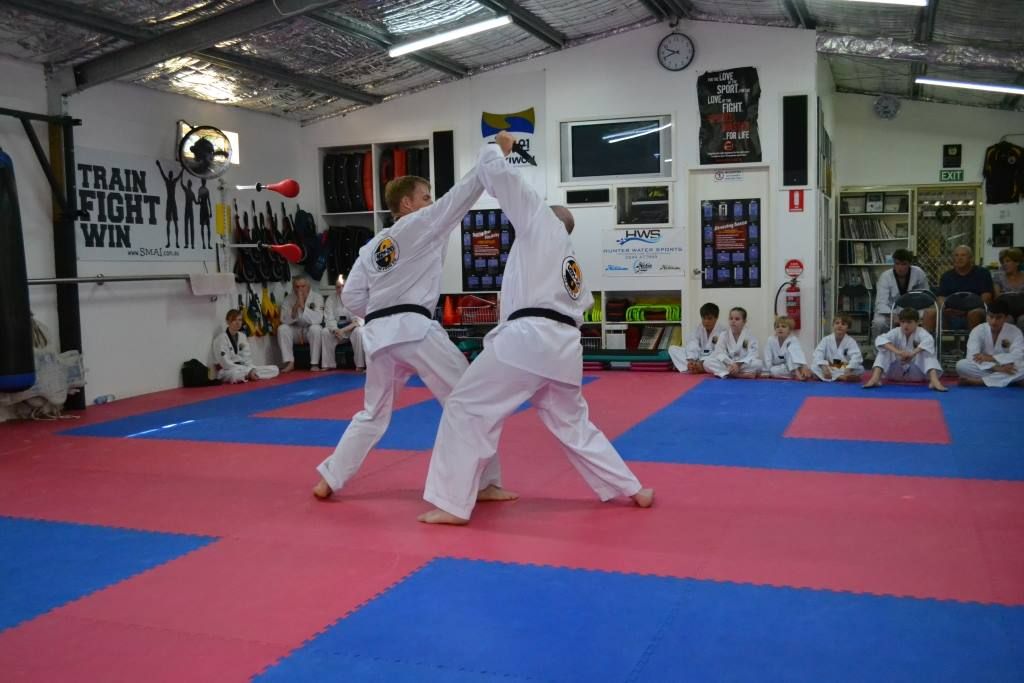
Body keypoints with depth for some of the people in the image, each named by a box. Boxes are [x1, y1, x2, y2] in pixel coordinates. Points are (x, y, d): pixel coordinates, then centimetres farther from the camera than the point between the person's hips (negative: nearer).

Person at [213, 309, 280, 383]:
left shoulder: (242, 336, 10)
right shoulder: (220, 338, -11)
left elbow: (247, 358, 7)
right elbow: (225, 363, -18)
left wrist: (251, 370, -16)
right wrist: (249, 370, -22)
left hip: (243, 369, 7)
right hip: (227, 371, -7)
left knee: (274, 369, -5)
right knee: (236, 374, -45)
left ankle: (248, 375, -16)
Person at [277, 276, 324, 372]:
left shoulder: (316, 297, -14)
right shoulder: (289, 299, -6)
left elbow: (318, 319, -26)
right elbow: (284, 320, -14)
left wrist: (303, 306, -34)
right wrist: (295, 307, -29)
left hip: (310, 330, -3)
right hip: (296, 331, 3)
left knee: (315, 328, -35)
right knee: (282, 328, -24)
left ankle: (314, 363, -27)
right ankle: (289, 363, -20)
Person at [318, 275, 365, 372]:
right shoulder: (331, 299, -1)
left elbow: (359, 320, -18)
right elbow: (329, 318, -7)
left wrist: (344, 330, -30)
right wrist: (335, 330, -30)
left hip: (352, 328, -3)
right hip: (337, 328, 3)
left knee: (359, 332, -36)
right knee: (324, 332, -25)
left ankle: (360, 365, -26)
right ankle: (328, 364, -15)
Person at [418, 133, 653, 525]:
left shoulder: (542, 219, 10)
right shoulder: (574, 266, 29)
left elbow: (496, 173, 6)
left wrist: (497, 148, 26)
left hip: (527, 339, -8)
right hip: (563, 347, 8)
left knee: (466, 410, 0)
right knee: (573, 424, 23)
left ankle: (452, 504, -2)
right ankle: (632, 491, 29)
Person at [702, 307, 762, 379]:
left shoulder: (750, 337, 2)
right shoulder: (723, 335, 5)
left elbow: (752, 355, -12)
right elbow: (720, 353, -8)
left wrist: (739, 365, -29)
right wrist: (730, 364, -28)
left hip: (744, 366, -1)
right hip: (727, 365, 1)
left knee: (758, 364, -31)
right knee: (707, 363, -26)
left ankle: (727, 373, -35)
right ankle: (741, 375, -36)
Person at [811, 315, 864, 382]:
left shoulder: (851, 341, -7)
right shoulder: (826, 340, -3)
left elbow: (856, 357, -21)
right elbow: (818, 354, -16)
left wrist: (849, 369, -39)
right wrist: (823, 367, -33)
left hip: (844, 370, -1)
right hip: (829, 370, 1)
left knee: (860, 369, -25)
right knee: (814, 367, -27)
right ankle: (840, 377, -36)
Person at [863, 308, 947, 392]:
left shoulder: (920, 332, -12)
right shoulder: (895, 332, -7)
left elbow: (929, 341, -37)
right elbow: (880, 340, -28)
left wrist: (913, 353, -49)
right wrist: (897, 351, -42)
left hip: (917, 373, -1)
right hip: (897, 372, 2)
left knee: (928, 351, -24)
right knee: (884, 350, -18)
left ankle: (934, 380, -43)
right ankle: (875, 378, -33)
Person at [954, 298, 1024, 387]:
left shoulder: (1014, 331, -4)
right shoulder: (978, 330, -7)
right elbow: (972, 357, -20)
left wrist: (991, 358, -27)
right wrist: (995, 367, -33)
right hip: (984, 369, -1)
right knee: (961, 365, -29)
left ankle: (979, 381, -32)